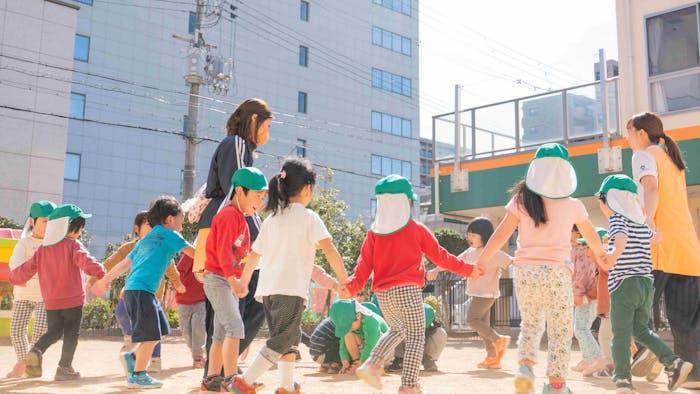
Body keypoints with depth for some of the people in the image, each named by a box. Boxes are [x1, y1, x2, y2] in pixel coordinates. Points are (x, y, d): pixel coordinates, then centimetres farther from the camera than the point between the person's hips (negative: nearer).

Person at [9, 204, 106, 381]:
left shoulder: (42, 249, 7)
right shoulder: (73, 245, -10)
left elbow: (27, 269, 12)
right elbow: (85, 261, -28)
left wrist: (14, 277, 30)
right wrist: (101, 271, -36)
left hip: (51, 301, 5)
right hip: (73, 299, -5)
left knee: (53, 332, 17)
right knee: (71, 334, 6)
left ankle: (36, 351, -8)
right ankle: (64, 368, 8)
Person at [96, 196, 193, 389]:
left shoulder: (144, 240, 22)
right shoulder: (170, 235, 0)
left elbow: (124, 263, 25)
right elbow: (192, 252, 1)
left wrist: (105, 279, 32)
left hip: (132, 289, 9)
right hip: (141, 290, -9)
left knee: (161, 329, 13)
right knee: (151, 335, -4)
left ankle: (132, 357, 16)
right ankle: (138, 376, 1)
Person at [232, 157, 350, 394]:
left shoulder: (272, 218, 16)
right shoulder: (308, 217, -2)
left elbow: (254, 255, 18)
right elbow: (329, 250, -11)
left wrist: (243, 282, 29)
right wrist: (344, 280, -4)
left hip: (268, 288, 7)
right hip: (291, 288, -7)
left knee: (291, 337, 18)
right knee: (282, 340, -4)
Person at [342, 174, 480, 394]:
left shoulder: (373, 233, 7)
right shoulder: (417, 230, 0)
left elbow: (364, 263, -2)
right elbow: (439, 256, 7)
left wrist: (353, 287, -1)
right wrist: (467, 270, 16)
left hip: (382, 293, 5)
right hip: (407, 290, -5)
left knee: (398, 330, 26)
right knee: (416, 338, 3)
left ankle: (372, 365, 10)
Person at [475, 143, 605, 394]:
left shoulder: (521, 200, 0)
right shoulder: (573, 206, 1)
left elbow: (501, 235, -3)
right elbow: (591, 237, 16)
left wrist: (481, 261, 5)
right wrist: (600, 254, 35)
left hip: (525, 271, 2)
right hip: (556, 272, -2)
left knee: (530, 324, 20)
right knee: (560, 330, 10)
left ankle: (526, 366, 0)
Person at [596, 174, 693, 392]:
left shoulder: (617, 219, -8)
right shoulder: (643, 222, 13)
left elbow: (621, 240, -29)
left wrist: (612, 257, -48)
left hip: (623, 284, -7)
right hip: (646, 283, 7)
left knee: (620, 334, -2)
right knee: (641, 330, 18)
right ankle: (674, 363, 6)